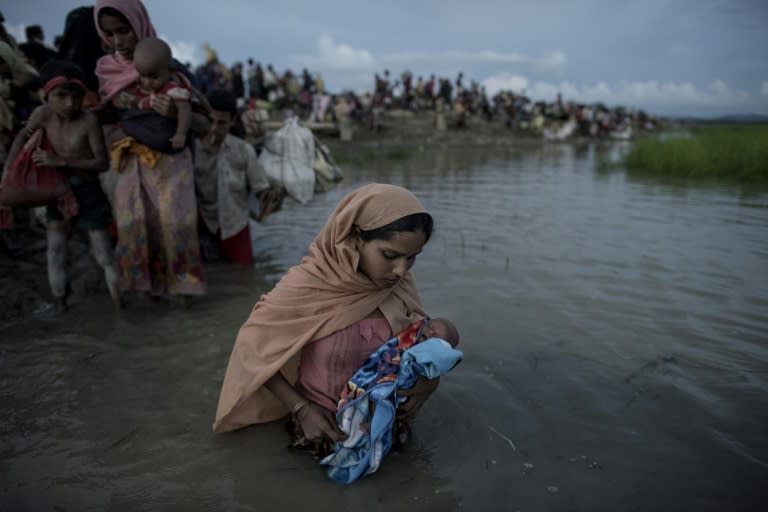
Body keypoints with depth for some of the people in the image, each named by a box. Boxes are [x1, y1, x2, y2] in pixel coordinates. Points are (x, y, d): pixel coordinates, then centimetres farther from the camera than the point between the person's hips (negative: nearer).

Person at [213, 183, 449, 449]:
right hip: (323, 423, -1)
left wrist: (430, 374, -19)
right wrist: (302, 409, -20)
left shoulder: (400, 284, -15)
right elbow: (253, 348, -15)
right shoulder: (306, 287, -28)